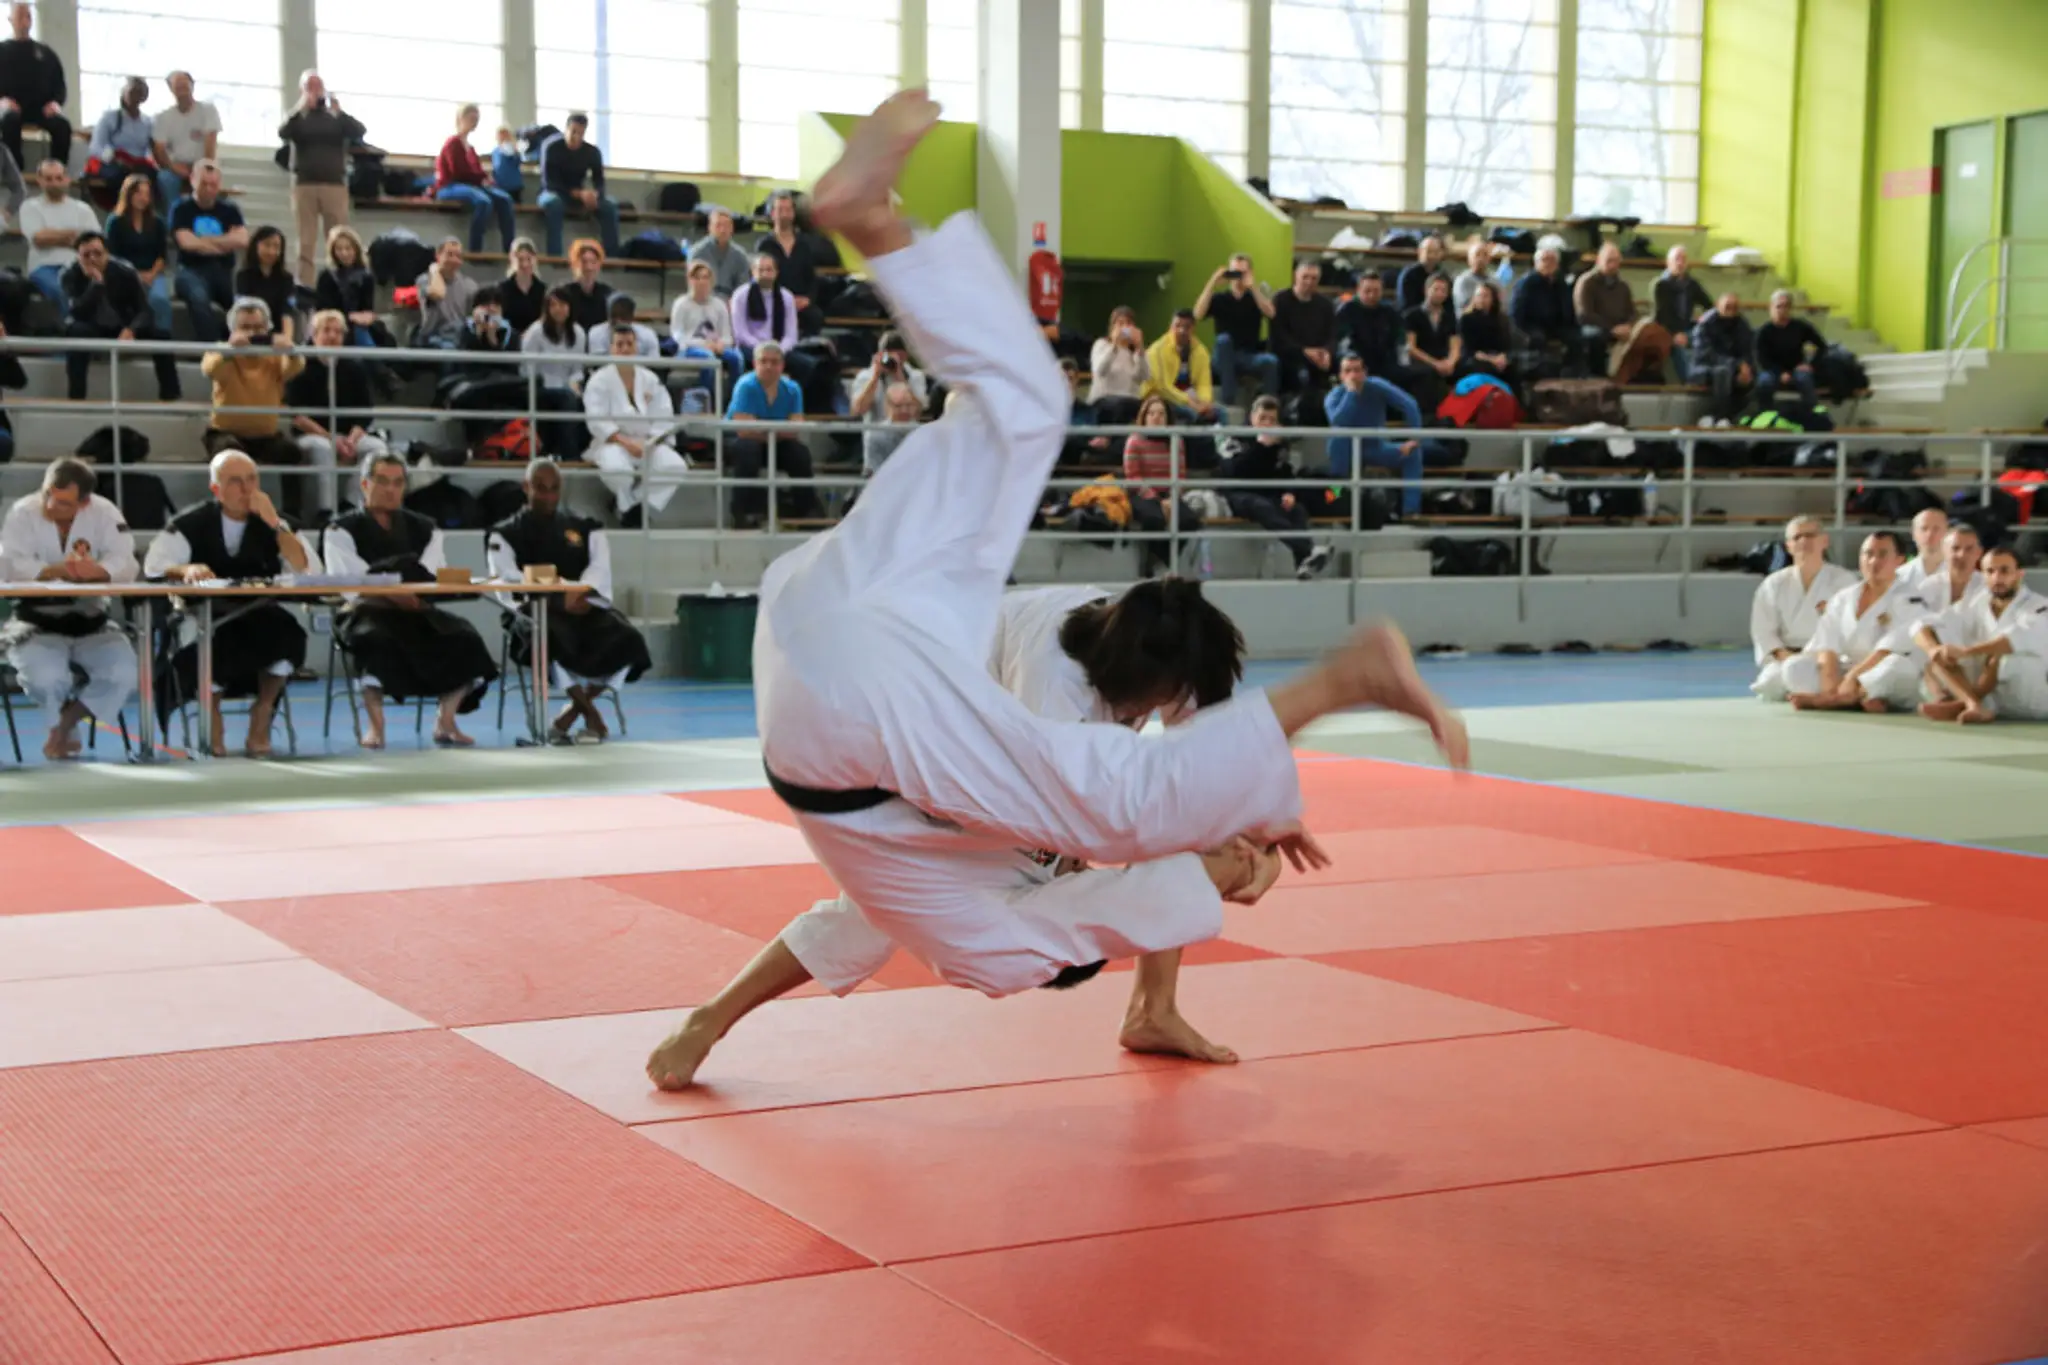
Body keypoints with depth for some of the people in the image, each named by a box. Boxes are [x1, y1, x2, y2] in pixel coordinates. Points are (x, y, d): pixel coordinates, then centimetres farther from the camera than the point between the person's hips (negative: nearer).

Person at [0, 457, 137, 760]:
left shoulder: (104, 513, -4)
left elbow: (126, 564, -15)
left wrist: (95, 570, -39)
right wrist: (56, 571, -35)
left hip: (90, 623, 2)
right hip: (37, 623, -2)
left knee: (124, 674, -21)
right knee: (47, 677, -30)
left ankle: (63, 728, 2)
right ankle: (68, 733, 5)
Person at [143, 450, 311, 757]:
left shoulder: (271, 524, 8)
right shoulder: (191, 523, 4)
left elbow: (305, 570, -7)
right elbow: (154, 565, -11)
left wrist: (274, 524, -14)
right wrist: (186, 569, -33)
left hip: (259, 621, 1)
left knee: (288, 631, -33)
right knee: (211, 640, -36)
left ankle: (263, 714, -8)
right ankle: (211, 715, -2)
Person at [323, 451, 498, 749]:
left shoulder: (423, 530, 18)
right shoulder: (342, 531, 7)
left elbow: (435, 575, 2)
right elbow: (349, 579, -10)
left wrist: (411, 590, -21)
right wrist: (390, 592, -26)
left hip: (416, 611, 4)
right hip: (367, 610, -4)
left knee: (464, 639, -23)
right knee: (377, 640, -39)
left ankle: (445, 721, -11)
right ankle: (374, 726, -27)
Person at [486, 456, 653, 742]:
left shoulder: (584, 528, 19)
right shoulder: (507, 533, 11)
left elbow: (600, 568, 2)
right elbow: (506, 578, -5)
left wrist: (580, 593, -22)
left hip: (583, 606, 3)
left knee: (626, 639, -27)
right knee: (554, 640, -41)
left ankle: (572, 713, -14)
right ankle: (589, 711, -19)